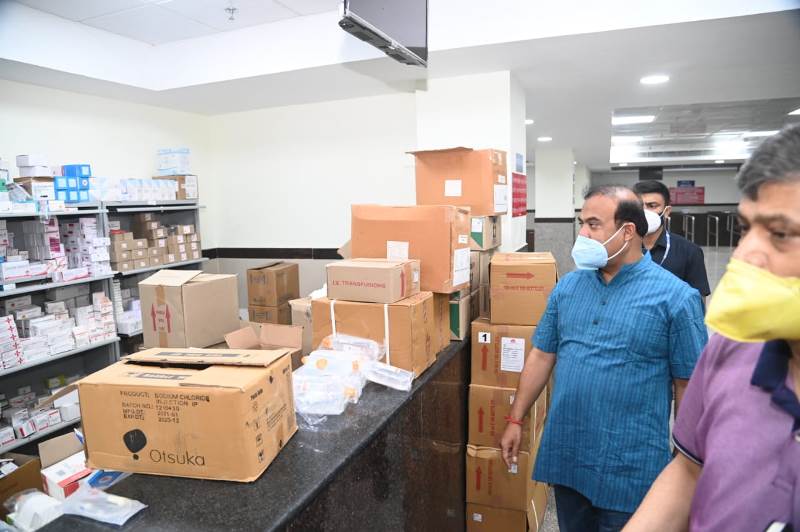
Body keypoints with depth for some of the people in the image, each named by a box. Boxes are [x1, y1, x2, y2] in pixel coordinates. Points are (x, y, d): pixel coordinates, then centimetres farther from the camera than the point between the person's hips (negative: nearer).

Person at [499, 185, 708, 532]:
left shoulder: (676, 297, -12)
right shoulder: (568, 286, 2)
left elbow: (689, 386, -7)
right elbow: (542, 356, 7)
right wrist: (516, 419, 7)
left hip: (629, 465, -4)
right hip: (564, 454, 5)